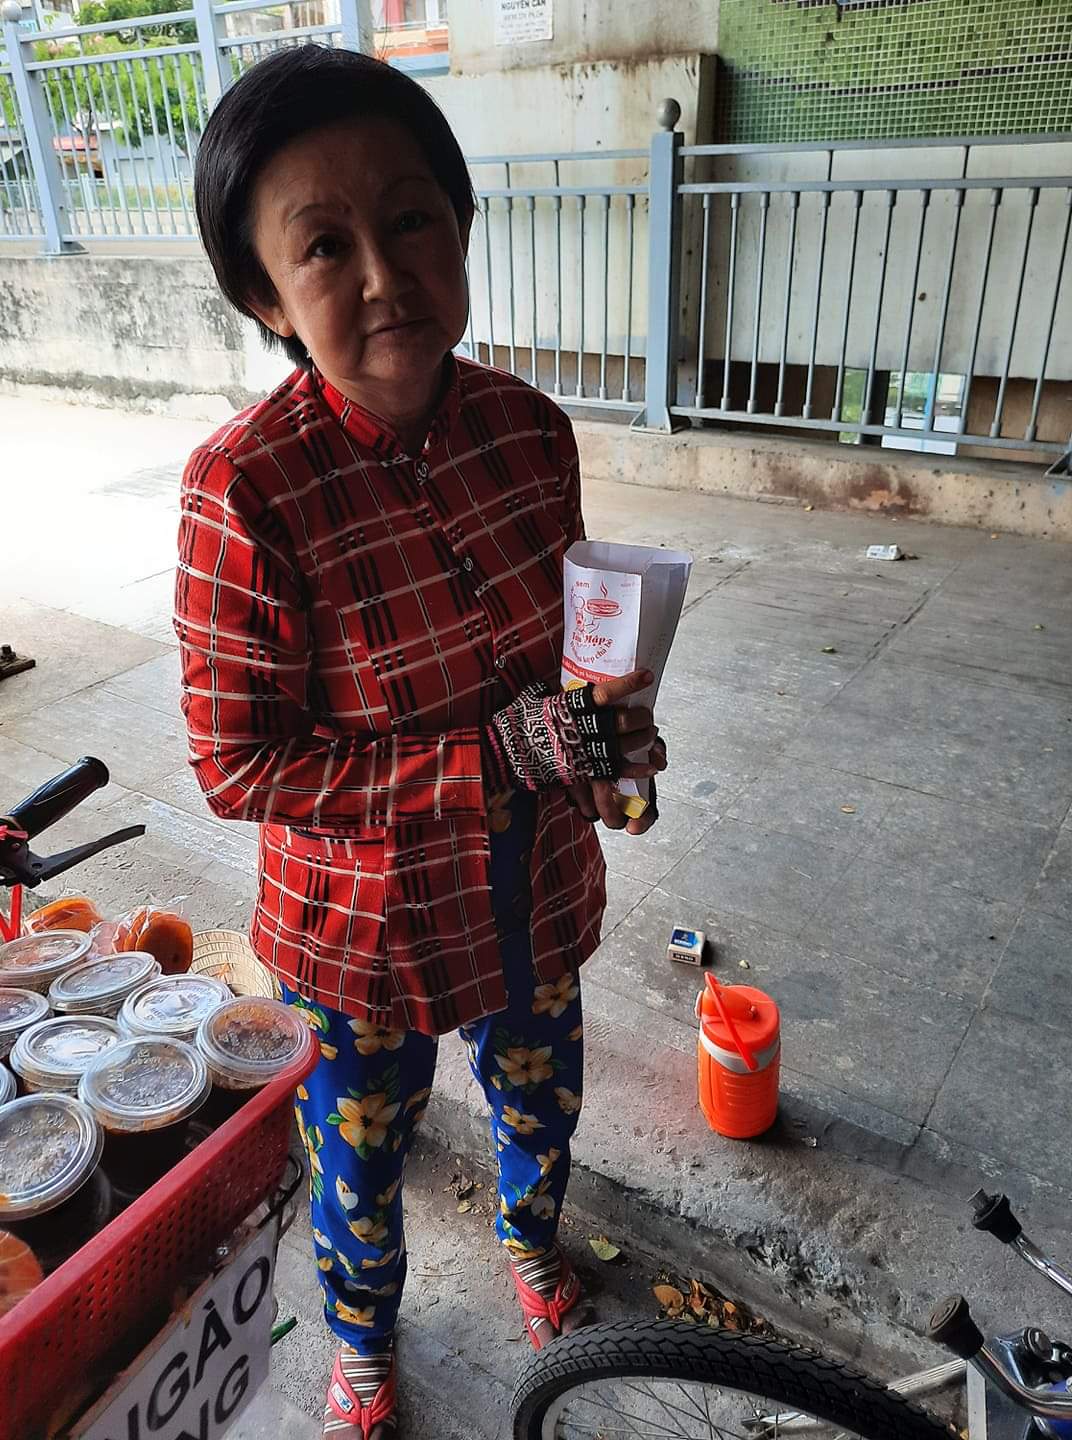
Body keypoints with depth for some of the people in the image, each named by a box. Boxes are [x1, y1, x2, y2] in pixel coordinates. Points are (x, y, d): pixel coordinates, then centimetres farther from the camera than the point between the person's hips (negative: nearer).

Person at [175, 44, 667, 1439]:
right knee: (363, 1145, 23)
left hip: (536, 876, 4)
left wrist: (604, 728, -16)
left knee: (539, 1088, 29)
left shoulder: (528, 427, -11)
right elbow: (240, 765, -21)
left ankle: (531, 1229, 66)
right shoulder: (247, 488, -27)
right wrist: (497, 755, -27)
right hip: (369, 915, -4)